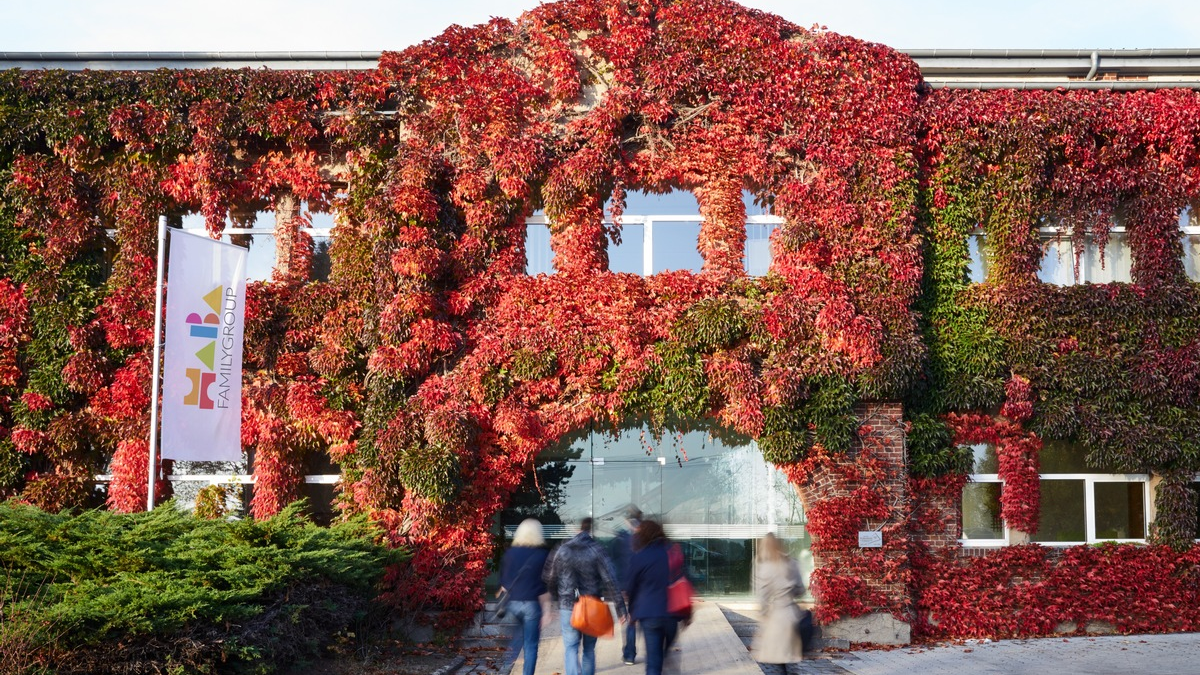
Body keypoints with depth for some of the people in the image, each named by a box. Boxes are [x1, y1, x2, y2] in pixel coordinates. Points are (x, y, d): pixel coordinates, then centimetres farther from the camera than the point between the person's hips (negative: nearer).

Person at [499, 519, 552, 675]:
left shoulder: (510, 553, 2)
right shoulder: (542, 554, -6)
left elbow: (504, 582, 6)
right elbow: (545, 585, -6)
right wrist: (546, 607, 0)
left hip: (513, 602, 3)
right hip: (532, 603, -3)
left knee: (520, 632, 27)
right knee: (531, 644, 6)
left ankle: (509, 661, 12)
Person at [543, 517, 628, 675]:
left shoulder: (562, 549, -1)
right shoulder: (596, 550, -8)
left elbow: (549, 578, 7)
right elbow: (610, 580, -13)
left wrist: (557, 597, 22)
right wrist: (620, 606, -10)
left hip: (568, 607, 0)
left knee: (570, 648, 2)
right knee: (589, 649, 16)